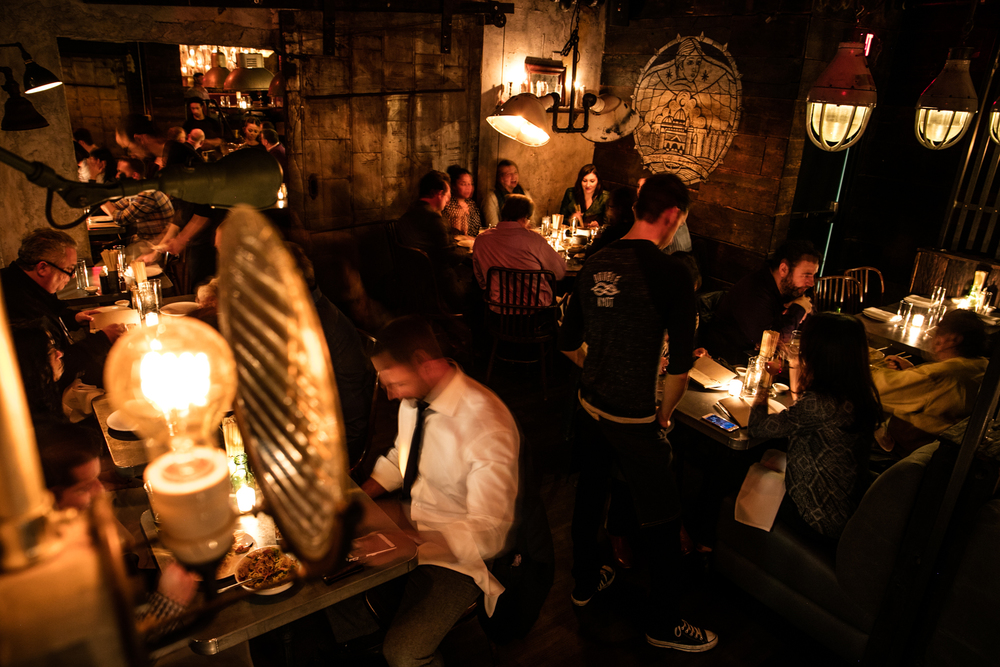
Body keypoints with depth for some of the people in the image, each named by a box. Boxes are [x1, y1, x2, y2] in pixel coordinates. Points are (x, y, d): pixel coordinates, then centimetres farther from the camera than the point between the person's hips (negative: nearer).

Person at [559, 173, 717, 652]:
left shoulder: (595, 264, 0)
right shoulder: (671, 274, -18)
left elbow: (568, 343, 9)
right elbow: (680, 365, -20)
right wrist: (664, 413, -3)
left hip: (590, 405, 7)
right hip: (634, 420, -7)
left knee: (590, 495, 24)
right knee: (662, 521, 11)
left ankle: (585, 582, 46)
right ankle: (663, 625, 30)